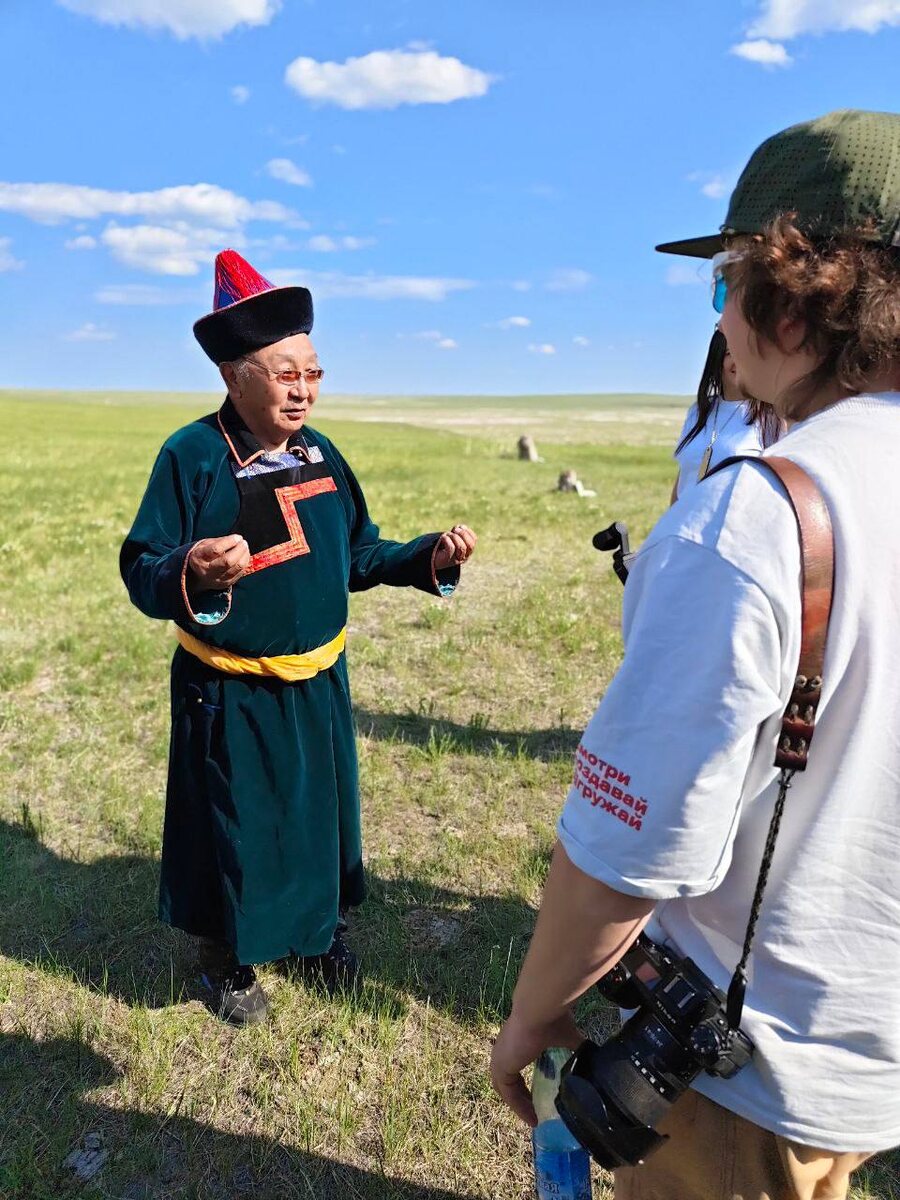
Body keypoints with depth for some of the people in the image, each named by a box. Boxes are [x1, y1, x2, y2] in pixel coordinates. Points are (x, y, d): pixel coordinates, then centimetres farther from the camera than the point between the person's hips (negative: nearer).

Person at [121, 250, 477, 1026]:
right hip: (231, 696, -5)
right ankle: (228, 961, 38)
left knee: (322, 813, 20)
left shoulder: (321, 454, 2)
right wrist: (191, 572, -38)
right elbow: (141, 574, -16)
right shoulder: (191, 456, -16)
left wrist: (430, 557, -5)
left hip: (318, 683, 6)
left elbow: (357, 555, 8)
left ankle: (319, 932, 45)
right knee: (233, 828, 11)